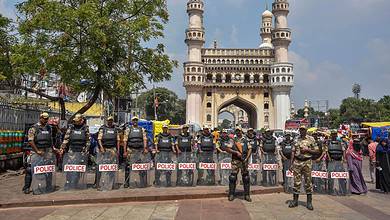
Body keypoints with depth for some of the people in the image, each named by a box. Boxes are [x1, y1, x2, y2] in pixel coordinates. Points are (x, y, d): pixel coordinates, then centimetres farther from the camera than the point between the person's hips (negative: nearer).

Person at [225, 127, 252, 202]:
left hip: (244, 160, 1)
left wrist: (247, 158, -5)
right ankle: (231, 194, 8)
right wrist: (236, 152, -11)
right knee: (233, 177, -2)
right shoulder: (233, 140, 7)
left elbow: (250, 149, 7)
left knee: (246, 177, 3)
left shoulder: (245, 140, 11)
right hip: (235, 160, -1)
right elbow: (228, 149, 0)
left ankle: (247, 195, 12)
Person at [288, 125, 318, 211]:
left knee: (308, 181, 2)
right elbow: (293, 152, 9)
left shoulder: (311, 139, 2)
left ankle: (309, 202, 13)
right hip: (297, 162, 2)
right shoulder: (297, 139, 8)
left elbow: (315, 151, 2)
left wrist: (307, 150, -15)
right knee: (296, 182, 5)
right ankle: (295, 200, 14)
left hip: (307, 162, -2)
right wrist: (291, 164, 4)